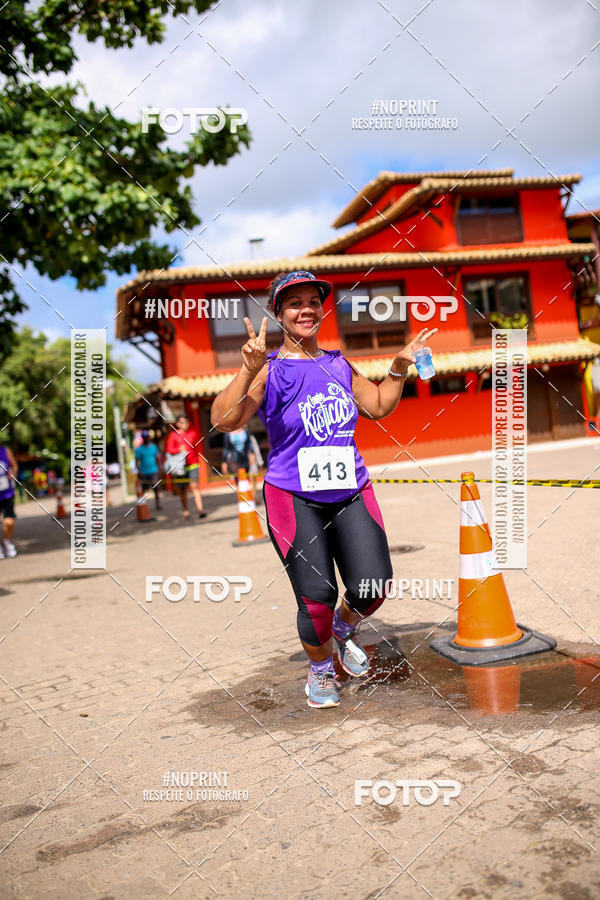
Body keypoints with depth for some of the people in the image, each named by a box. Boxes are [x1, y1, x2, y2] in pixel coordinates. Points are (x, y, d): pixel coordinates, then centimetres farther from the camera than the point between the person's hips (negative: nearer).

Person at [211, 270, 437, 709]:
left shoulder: (339, 364, 11)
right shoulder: (269, 369, -6)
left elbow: (378, 407, 23)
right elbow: (224, 420, -19)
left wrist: (400, 367, 10)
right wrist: (250, 369, -31)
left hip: (351, 492, 5)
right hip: (294, 497, -4)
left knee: (372, 589, -4)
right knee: (317, 598, -4)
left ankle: (343, 629, 32)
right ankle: (320, 669, 28)